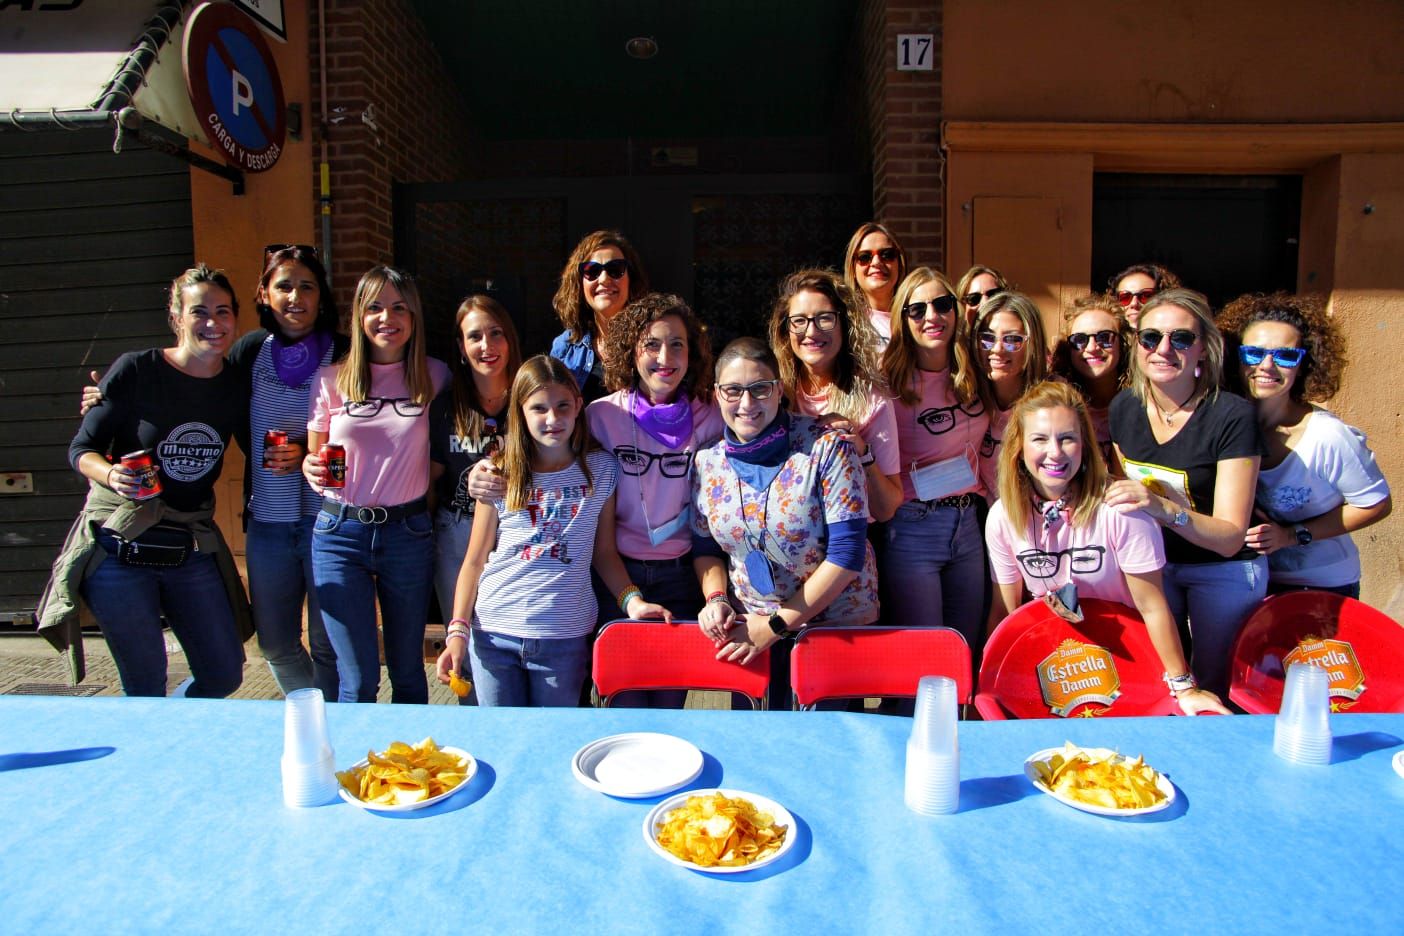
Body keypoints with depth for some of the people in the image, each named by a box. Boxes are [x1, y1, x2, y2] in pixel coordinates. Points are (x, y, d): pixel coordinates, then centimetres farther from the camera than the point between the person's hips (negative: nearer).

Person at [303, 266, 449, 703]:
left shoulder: (434, 376, 2)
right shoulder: (331, 379, 2)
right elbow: (314, 454, 12)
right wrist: (311, 469, -9)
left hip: (408, 533, 0)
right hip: (340, 533, 0)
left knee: (408, 671, 13)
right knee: (358, 681, 1)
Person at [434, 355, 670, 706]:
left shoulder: (600, 469, 1)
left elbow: (603, 552, 6)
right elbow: (475, 560, 3)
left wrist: (632, 600, -9)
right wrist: (458, 630, -4)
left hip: (564, 638, 0)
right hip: (494, 635, 0)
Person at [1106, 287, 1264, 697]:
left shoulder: (1232, 416, -22)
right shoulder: (1124, 406, -7)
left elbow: (1231, 537, -24)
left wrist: (1163, 508, -39)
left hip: (1224, 571, -4)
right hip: (1152, 562, 4)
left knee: (1214, 688, 11)